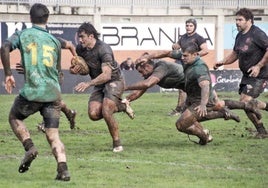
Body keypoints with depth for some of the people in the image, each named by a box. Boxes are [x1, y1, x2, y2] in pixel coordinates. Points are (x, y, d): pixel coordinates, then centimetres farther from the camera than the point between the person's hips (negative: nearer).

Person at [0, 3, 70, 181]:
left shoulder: (22, 35, 7)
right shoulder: (54, 41, 16)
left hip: (31, 92, -3)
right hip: (53, 93, 3)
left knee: (14, 118, 24)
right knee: (53, 134, 3)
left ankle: (29, 147, 2)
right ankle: (63, 169, -15)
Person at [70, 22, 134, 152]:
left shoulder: (103, 49, -25)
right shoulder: (80, 49, -3)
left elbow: (107, 75, -34)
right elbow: (77, 67, 13)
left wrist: (88, 83, -46)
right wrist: (73, 70, -14)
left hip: (114, 81, -7)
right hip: (99, 84, 7)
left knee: (106, 111, -26)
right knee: (93, 114, -14)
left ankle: (117, 144, -9)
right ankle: (121, 106, 11)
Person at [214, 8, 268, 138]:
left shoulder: (257, 34, -17)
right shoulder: (240, 36, 10)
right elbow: (235, 54, 22)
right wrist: (223, 62, 5)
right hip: (246, 74, 9)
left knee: (245, 101, -16)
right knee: (244, 101, 14)